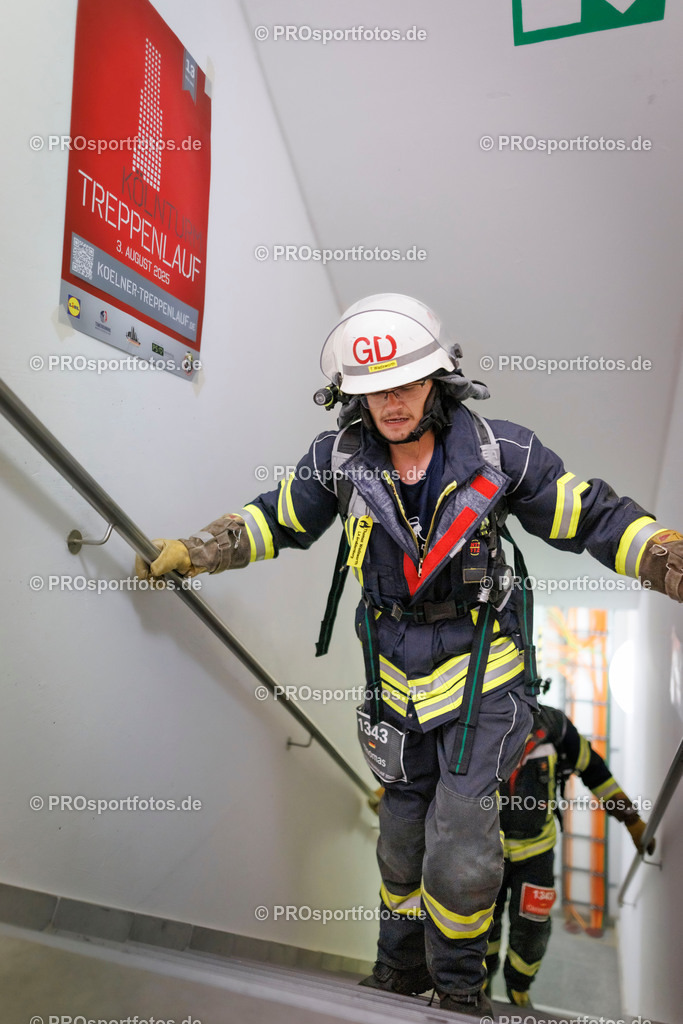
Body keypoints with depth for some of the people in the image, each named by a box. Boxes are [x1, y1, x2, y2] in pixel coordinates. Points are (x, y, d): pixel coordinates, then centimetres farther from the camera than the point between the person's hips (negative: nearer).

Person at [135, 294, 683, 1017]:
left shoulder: (499, 453, -13)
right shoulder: (340, 460, -8)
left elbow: (594, 518, -5)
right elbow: (275, 521, 6)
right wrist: (189, 551, 1)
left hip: (482, 674, -2)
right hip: (398, 682, 3)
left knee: (460, 850, -7)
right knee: (403, 838, 17)